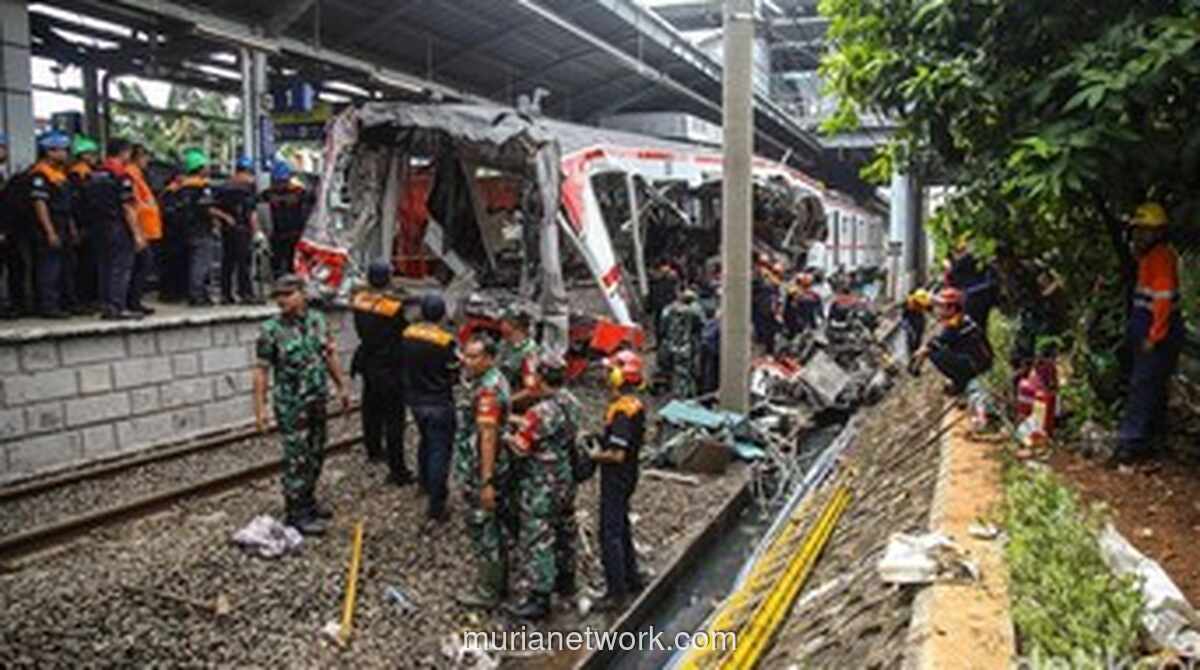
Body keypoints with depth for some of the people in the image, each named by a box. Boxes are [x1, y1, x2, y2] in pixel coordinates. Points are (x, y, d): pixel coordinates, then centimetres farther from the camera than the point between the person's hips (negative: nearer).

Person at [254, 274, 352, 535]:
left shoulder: (318, 320, 0)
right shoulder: (272, 330, -15)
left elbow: (330, 355, 11)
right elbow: (262, 371, -13)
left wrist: (342, 386, 12)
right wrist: (260, 408, -16)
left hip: (318, 401, 6)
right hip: (291, 405, -6)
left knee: (316, 455, 17)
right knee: (297, 460, 0)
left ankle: (308, 501, 35)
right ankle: (296, 514, 12)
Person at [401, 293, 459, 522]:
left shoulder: (407, 335, -5)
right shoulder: (446, 342, -21)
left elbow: (405, 365, 6)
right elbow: (454, 376, -13)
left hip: (415, 398, 6)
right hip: (439, 403, -6)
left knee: (426, 441, 29)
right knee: (439, 452, 0)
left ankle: (425, 482, 46)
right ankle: (436, 507, 0)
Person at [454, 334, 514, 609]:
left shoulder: (487, 391, -24)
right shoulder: (495, 380, 8)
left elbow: (488, 437, -26)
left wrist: (487, 482, -26)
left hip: (481, 472, -10)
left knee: (483, 529, 2)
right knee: (498, 526, 19)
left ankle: (488, 591, 15)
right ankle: (499, 582, 32)